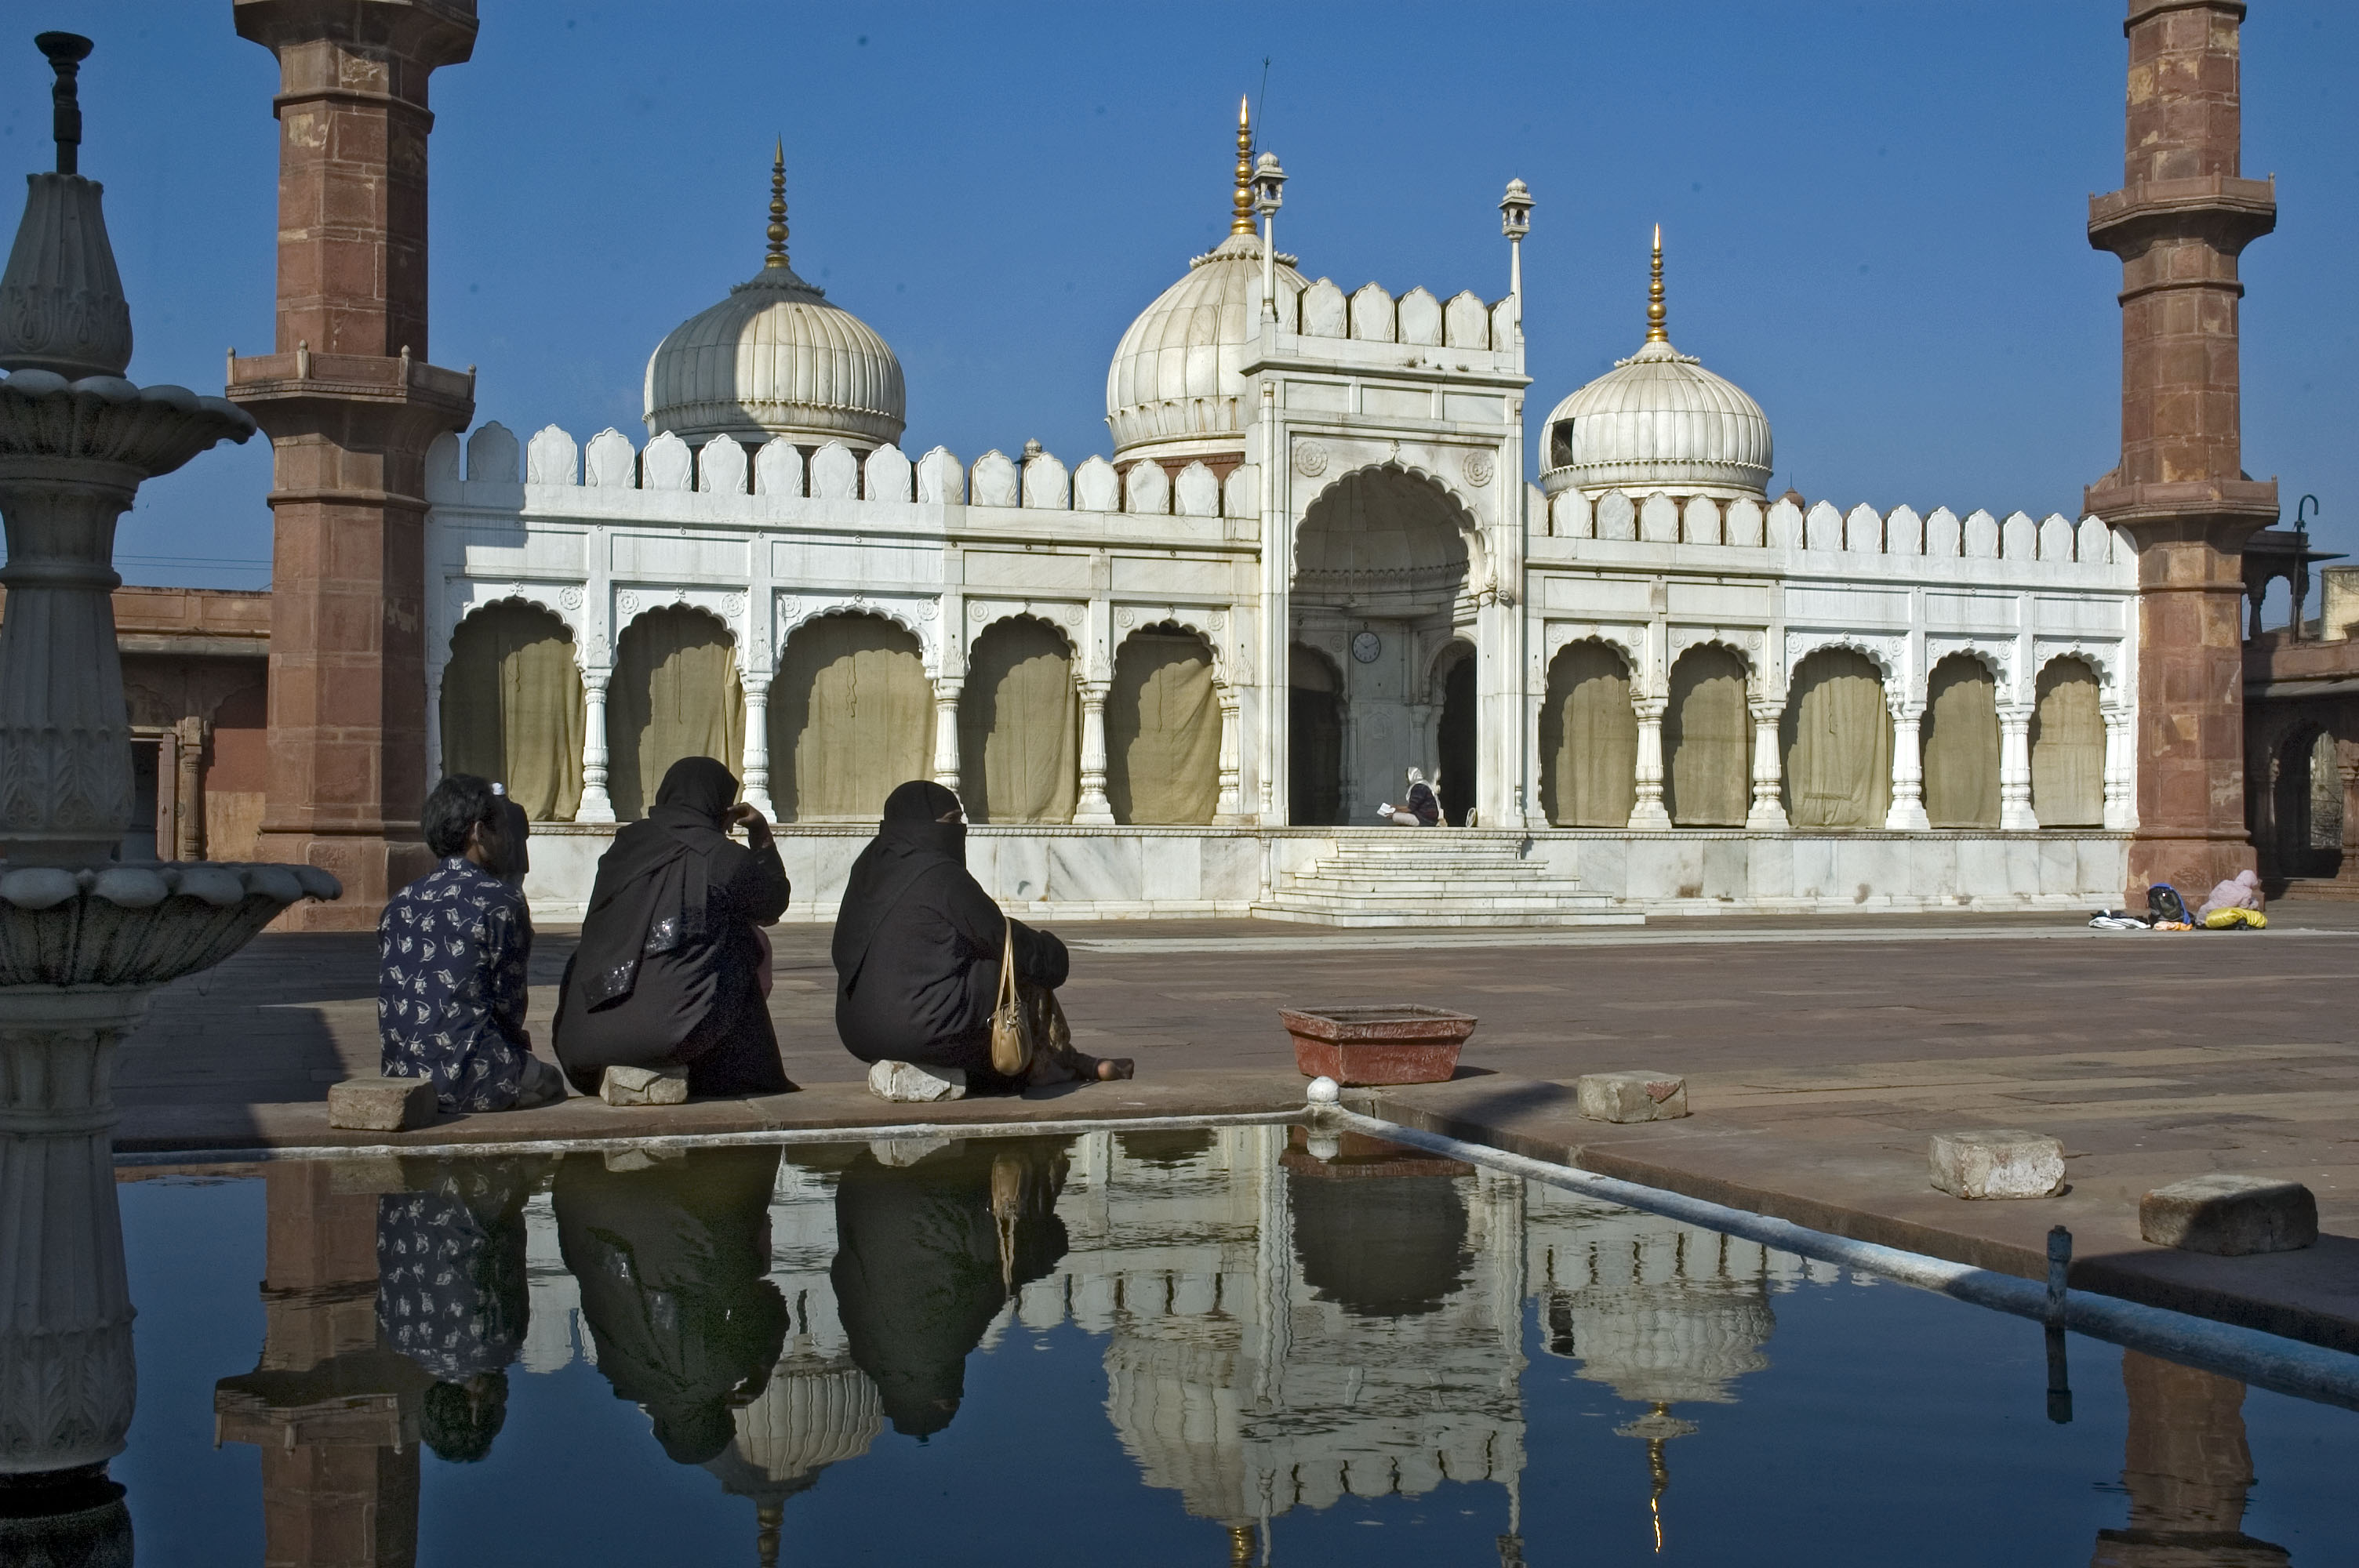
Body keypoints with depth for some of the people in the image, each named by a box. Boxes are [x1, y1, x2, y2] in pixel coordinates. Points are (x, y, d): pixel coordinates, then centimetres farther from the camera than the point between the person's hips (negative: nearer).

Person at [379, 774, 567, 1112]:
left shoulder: (399, 903, 11)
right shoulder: (500, 900, -8)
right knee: (550, 1083, 25)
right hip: (469, 1082, -6)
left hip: (399, 1079, 6)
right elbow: (509, 1005, -6)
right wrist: (517, 1038, 18)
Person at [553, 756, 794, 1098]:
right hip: (672, 1029, -5)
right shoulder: (725, 858, -2)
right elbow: (773, 905, 17)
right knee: (755, 944, 21)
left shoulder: (627, 843, 9)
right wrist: (762, 836, 26)